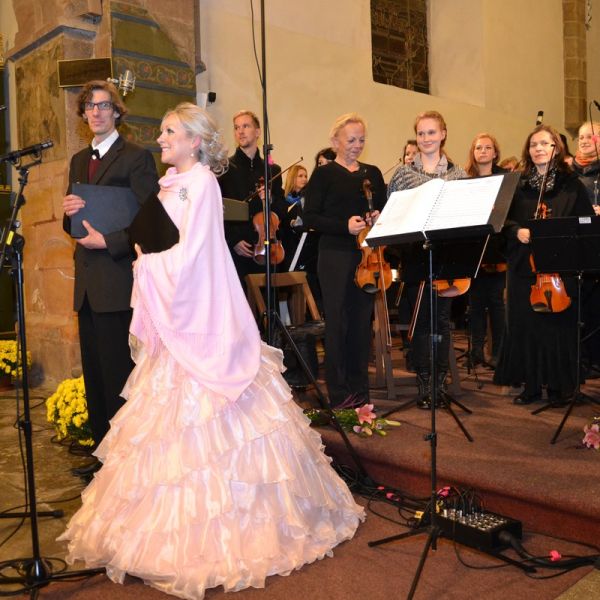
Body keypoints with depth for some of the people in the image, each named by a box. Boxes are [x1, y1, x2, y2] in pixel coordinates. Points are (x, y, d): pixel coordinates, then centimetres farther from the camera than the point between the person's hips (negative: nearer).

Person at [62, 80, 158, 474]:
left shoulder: (137, 157, -3)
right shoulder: (79, 161, 19)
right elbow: (71, 225, 20)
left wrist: (108, 241, -16)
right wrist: (69, 212, -1)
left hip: (118, 282, -7)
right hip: (88, 283, 7)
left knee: (119, 375, -3)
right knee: (95, 376, 13)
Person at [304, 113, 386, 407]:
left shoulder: (373, 173, 15)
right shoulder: (323, 174, 2)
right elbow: (310, 218, -6)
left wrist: (379, 218, -5)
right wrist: (345, 226, -18)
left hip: (367, 255, 4)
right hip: (335, 256, -4)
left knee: (362, 321, 8)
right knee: (337, 323, -1)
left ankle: (360, 389, 19)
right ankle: (339, 393, 8)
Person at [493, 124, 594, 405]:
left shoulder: (571, 184, 3)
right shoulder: (519, 185, 9)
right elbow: (504, 219, 8)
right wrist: (516, 231, -11)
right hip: (523, 266, 2)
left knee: (558, 325, 2)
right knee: (525, 325, 5)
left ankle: (558, 386, 16)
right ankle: (531, 384, 17)